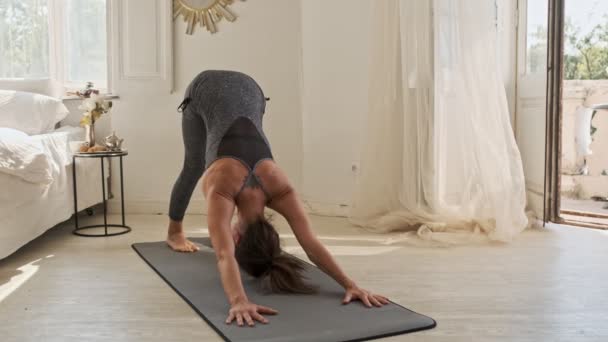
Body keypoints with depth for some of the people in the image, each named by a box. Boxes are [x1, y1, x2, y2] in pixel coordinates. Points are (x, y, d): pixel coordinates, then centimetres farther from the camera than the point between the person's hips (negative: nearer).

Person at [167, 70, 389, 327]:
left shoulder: (278, 188, -29)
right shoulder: (221, 187, -36)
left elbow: (312, 245, -35)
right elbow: (225, 255, -50)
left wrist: (351, 285, -44)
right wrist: (238, 302, -65)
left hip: (248, 90, 2)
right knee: (194, 167, 16)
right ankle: (174, 232, 40)